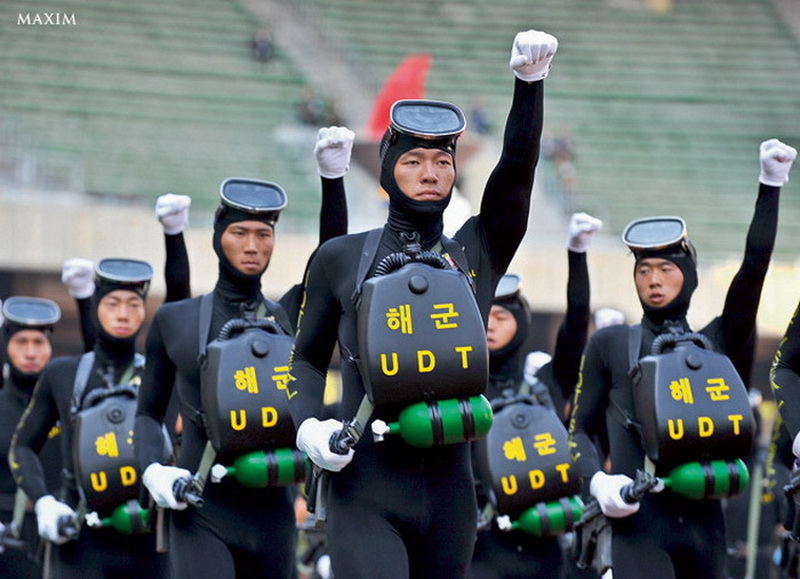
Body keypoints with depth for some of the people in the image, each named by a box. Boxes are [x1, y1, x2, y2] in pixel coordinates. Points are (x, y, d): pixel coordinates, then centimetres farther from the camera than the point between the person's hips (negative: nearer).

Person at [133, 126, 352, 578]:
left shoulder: (291, 317, 8)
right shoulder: (174, 320, 6)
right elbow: (149, 411, 12)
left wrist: (333, 177, -17)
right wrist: (153, 469, -7)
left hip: (271, 511, 3)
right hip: (201, 512, -3)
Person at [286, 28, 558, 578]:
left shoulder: (477, 255, 8)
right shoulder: (340, 259, 6)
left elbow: (517, 170, -5)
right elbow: (307, 359, 13)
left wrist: (530, 81, -17)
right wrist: (308, 425, -6)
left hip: (449, 491, 3)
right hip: (364, 493, -3)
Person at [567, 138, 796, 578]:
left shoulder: (716, 343, 14)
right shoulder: (609, 344, 10)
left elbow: (754, 266, 4)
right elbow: (579, 428, 10)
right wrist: (597, 480, -9)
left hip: (703, 520, 3)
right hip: (639, 520, -3)